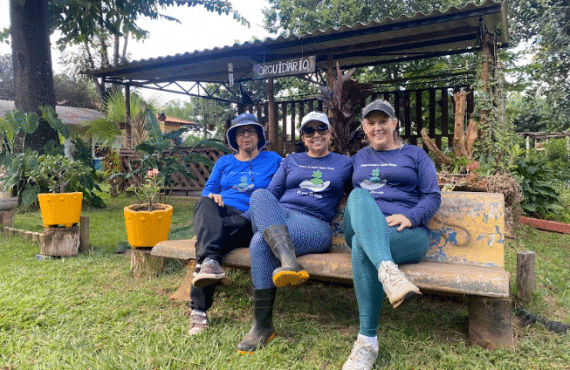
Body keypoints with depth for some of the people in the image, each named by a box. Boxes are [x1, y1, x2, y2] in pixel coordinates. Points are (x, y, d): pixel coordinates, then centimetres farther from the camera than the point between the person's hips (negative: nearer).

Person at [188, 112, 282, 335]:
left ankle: (199, 310, -42)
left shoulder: (272, 160, 22)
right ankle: (209, 262, -57)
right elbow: (208, 189, 20)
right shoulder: (224, 162, 30)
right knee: (205, 204, -34)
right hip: (220, 212, 3)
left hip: (247, 218, -2)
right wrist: (212, 196, -2)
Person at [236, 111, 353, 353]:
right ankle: (289, 261, -54)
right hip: (278, 216, 3)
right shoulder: (291, 161, 27)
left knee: (261, 241, -35)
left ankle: (263, 327, -31)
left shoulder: (344, 163, 22)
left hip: (315, 225, -3)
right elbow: (272, 191, 18)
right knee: (260, 195, -35)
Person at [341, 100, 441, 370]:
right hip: (362, 227, 3)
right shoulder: (359, 158, 27)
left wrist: (410, 217, -12)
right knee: (360, 196, -33)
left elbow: (433, 196, 7)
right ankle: (388, 272, -56)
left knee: (362, 243, -37)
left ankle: (367, 342, -31)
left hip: (407, 232, -2)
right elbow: (351, 195, 29)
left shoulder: (415, 155, 17)